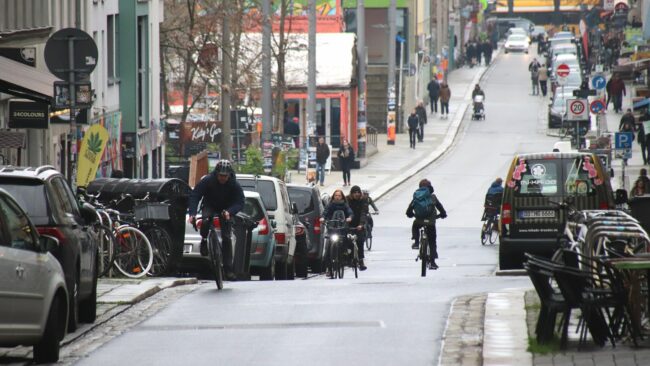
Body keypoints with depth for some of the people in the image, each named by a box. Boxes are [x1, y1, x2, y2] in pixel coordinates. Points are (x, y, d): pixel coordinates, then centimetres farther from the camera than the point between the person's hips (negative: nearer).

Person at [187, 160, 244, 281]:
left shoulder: (234, 185, -20)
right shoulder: (207, 181, -23)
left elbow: (240, 202, -24)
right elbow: (194, 196, -24)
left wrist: (229, 212, -45)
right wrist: (192, 213, -38)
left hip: (225, 211, 0)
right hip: (210, 206, 0)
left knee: (226, 238, -9)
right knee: (205, 219, -36)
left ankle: (228, 269, -5)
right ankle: (204, 241, -8)